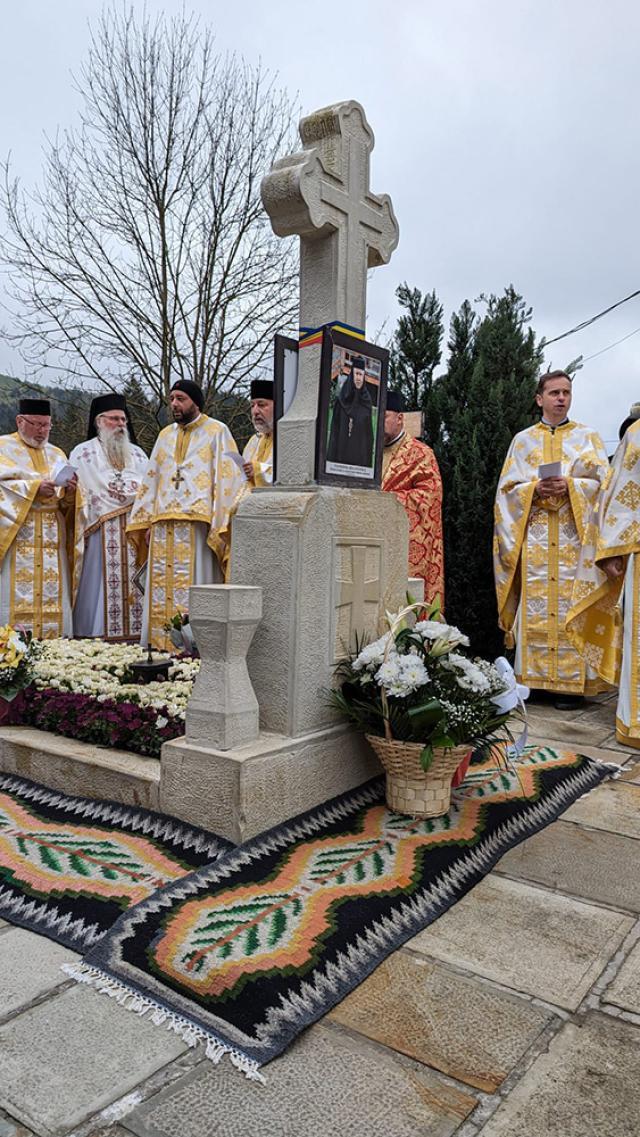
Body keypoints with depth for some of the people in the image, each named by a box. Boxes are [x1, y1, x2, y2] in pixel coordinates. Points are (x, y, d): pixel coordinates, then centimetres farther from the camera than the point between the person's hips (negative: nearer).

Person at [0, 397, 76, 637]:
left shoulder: (56, 454, 19)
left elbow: (66, 503, 16)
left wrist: (68, 491, -6)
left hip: (52, 543, 4)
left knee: (53, 598, -1)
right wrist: (34, 489, -16)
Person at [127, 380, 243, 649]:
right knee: (162, 589, 5)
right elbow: (151, 480, 20)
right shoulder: (166, 435, 20)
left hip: (198, 524, -6)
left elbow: (227, 479, -6)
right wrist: (147, 522, 11)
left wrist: (221, 524, -15)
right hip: (164, 526, 6)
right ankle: (160, 645, 12)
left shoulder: (217, 432, 2)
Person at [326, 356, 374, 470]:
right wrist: (332, 457, -6)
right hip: (342, 449, -1)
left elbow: (369, 431, 7)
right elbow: (335, 427, 0)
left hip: (360, 450, 1)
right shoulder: (341, 396, -1)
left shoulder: (367, 399, 4)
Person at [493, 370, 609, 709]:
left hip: (574, 534, -1)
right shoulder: (523, 440, 14)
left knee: (571, 605, -5)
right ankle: (533, 678, 3)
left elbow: (603, 482, 4)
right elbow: (508, 487, 8)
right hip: (535, 536, 1)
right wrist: (536, 488, -10)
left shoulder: (587, 437, 13)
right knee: (534, 607, -2)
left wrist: (569, 485, -12)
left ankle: (571, 682, 0)